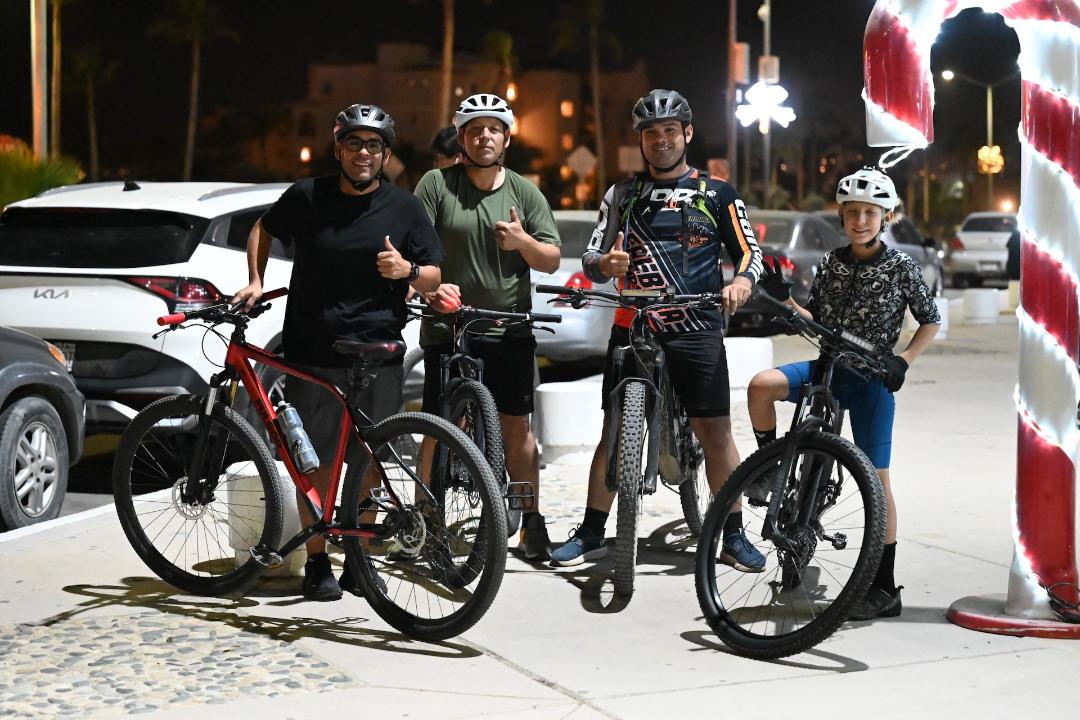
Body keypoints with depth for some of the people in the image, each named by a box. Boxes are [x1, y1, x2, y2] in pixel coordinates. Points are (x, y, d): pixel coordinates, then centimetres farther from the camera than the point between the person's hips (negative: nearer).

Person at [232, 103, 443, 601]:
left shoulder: (403, 207, 5)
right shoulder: (306, 197, 3)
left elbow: (433, 277, 9)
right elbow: (263, 229, 22)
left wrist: (408, 270, -12)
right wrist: (255, 281, 10)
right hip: (313, 356, -1)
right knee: (316, 460, 1)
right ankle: (316, 562, 10)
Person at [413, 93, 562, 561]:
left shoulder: (525, 192, 9)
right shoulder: (436, 185, 2)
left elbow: (552, 261, 7)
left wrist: (522, 241, -14)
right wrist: (431, 286, -22)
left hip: (509, 329, 2)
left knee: (516, 426, 4)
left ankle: (531, 521, 13)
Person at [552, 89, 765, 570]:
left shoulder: (716, 194, 8)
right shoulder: (622, 195, 12)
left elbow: (750, 252, 8)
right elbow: (591, 259, 9)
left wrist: (741, 282, -15)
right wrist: (605, 264, -15)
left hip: (696, 331, -1)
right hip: (632, 327, 2)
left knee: (715, 432, -4)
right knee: (615, 430, 3)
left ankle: (733, 536, 6)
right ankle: (591, 533, 11)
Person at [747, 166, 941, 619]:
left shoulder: (900, 268, -4)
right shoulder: (831, 264, 6)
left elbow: (931, 321, 4)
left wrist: (903, 360, -9)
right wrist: (784, 300, -3)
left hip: (872, 379, -3)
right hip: (829, 368, 4)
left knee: (876, 480, -4)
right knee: (761, 385, -25)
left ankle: (884, 587, 4)